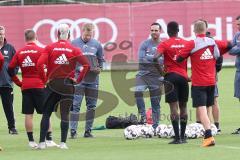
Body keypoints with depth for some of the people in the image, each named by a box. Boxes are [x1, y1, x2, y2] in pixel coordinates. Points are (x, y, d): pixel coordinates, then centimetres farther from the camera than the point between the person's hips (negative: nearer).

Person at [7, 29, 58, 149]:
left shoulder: (19, 52, 4)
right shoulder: (40, 51, -5)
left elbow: (10, 69, 4)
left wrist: (19, 83, 11)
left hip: (25, 86, 3)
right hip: (39, 85, -3)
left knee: (28, 114, 5)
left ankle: (31, 141, 3)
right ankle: (49, 140, -1)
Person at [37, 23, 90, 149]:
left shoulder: (50, 48, -1)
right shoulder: (74, 50, 1)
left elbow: (40, 64, -13)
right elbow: (86, 65, -9)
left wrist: (44, 79, -2)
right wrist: (78, 79, -1)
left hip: (52, 84, 0)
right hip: (68, 85, 0)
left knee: (46, 113, 7)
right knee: (65, 114, 4)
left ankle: (42, 142, 3)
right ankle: (63, 143, -1)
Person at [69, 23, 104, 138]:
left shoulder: (96, 44, 7)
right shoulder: (74, 43, -1)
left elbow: (101, 59, 18)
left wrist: (98, 68, 0)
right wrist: (78, 68, -8)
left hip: (93, 79, 3)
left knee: (91, 106, 7)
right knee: (75, 105, -10)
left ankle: (88, 131, 15)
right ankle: (73, 131, -11)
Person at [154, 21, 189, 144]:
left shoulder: (165, 44, -4)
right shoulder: (186, 43, 8)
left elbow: (156, 58, -18)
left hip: (171, 76, -3)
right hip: (183, 77, 3)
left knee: (174, 107, -6)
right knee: (183, 107, 12)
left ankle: (177, 137, -12)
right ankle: (183, 136, 14)